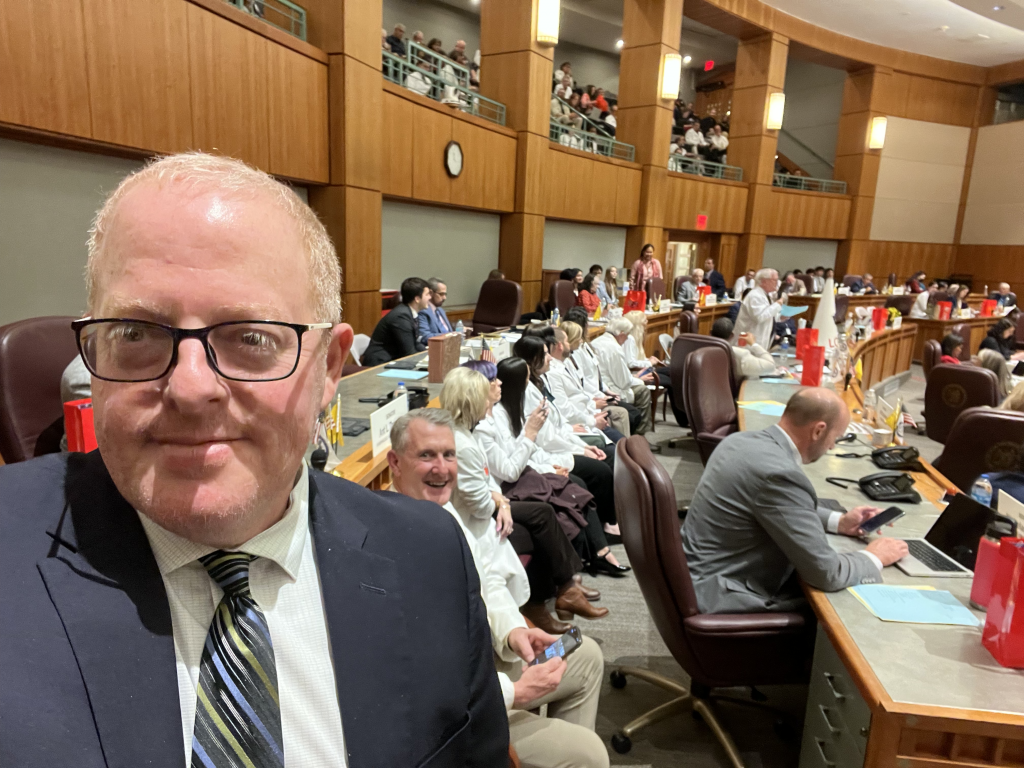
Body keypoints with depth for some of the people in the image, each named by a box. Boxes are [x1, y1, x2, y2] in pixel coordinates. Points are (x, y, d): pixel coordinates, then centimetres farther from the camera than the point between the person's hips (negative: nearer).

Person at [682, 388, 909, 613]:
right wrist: (874, 558, -1)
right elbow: (826, 573, -19)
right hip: (718, 593, -8)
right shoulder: (780, 473, -27)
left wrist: (837, 521, 15)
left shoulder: (743, 440, 1)